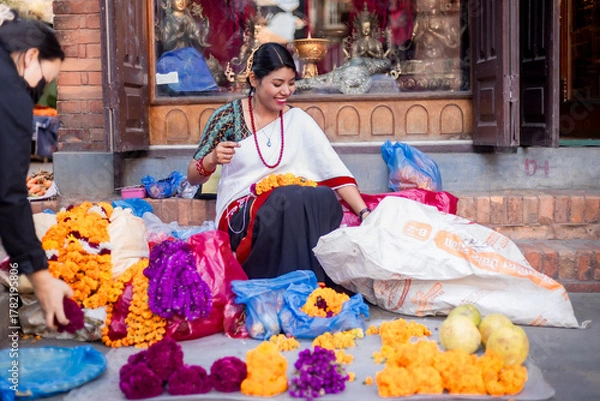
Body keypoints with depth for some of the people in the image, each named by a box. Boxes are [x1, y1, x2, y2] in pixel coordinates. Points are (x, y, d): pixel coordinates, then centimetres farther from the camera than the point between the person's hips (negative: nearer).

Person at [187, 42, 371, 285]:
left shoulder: (298, 120, 6)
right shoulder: (228, 117, 0)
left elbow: (335, 171, -2)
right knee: (291, 199, -35)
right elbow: (193, 177, 4)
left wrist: (364, 213, -15)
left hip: (293, 208, 3)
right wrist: (212, 160, -18)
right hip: (240, 215, -2)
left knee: (325, 197, -31)